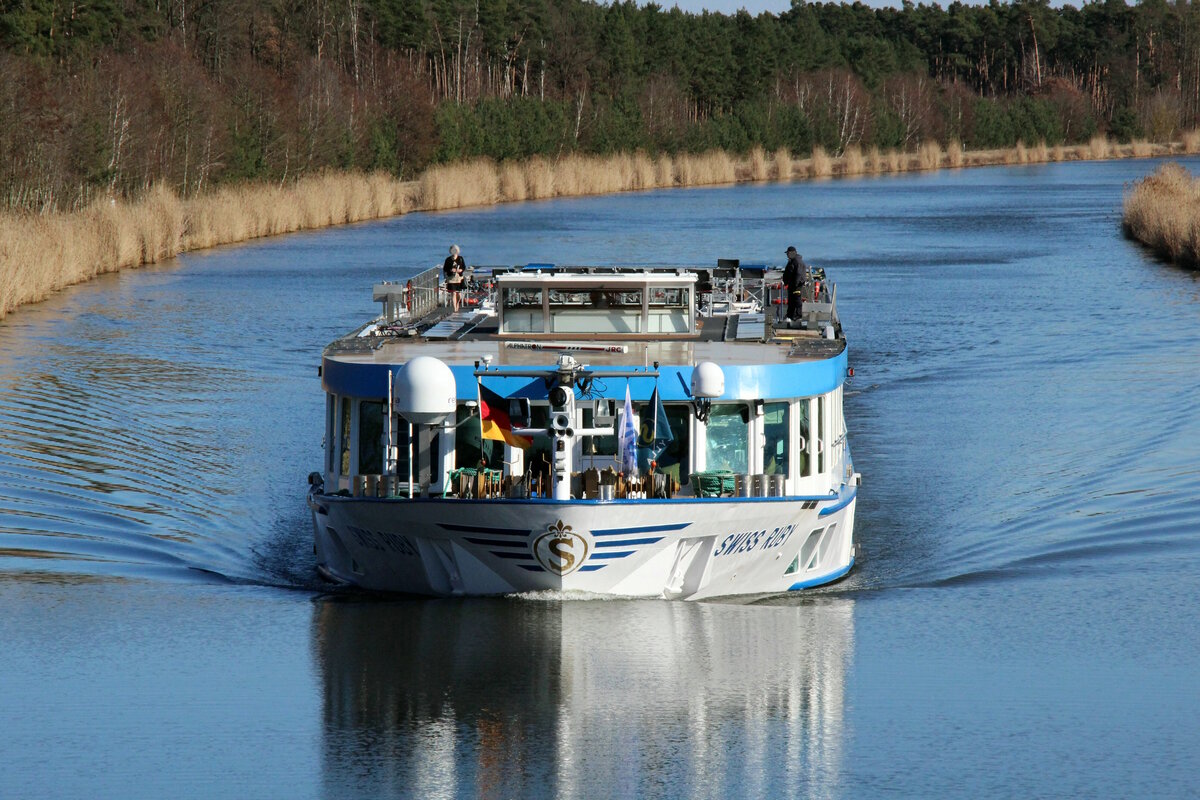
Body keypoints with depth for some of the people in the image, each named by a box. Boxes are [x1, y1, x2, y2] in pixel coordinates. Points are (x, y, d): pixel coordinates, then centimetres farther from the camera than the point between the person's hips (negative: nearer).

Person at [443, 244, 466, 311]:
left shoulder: (460, 259, 4)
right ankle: (455, 309, -10)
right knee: (453, 293, -10)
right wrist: (450, 270, -16)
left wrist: (460, 270, -12)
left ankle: (457, 307, 30)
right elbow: (444, 269, 1)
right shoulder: (448, 260, -1)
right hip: (451, 279, -2)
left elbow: (464, 268, 8)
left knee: (459, 293, 7)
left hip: (459, 278, 2)